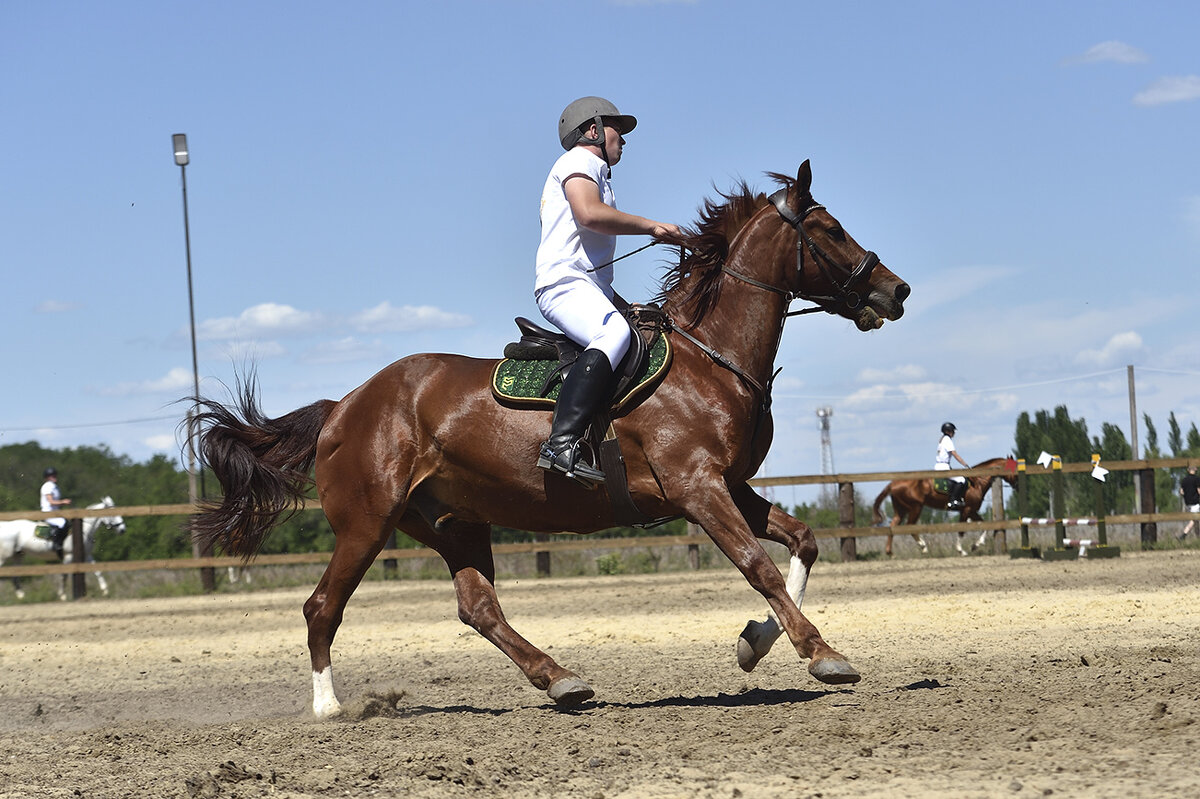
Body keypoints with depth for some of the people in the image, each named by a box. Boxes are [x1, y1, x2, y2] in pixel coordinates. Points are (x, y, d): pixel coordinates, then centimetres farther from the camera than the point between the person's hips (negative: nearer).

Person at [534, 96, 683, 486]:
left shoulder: (595, 172, 35)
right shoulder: (580, 161, 4)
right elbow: (589, 213, -18)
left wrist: (628, 307, 27)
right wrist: (652, 227, -11)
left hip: (588, 287, 11)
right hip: (564, 283, -11)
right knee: (614, 333, -36)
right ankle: (561, 443, -50)